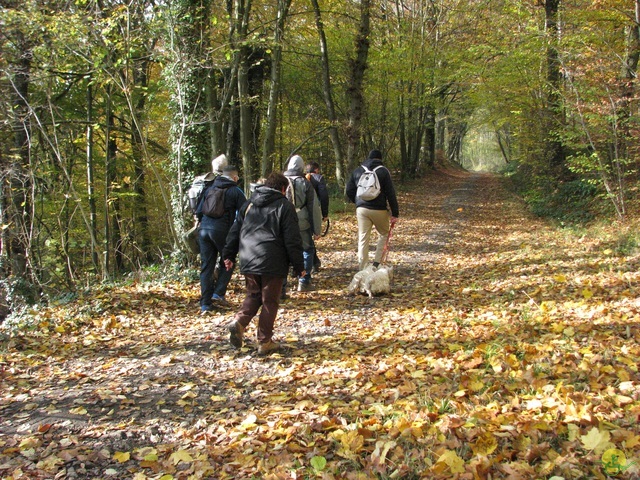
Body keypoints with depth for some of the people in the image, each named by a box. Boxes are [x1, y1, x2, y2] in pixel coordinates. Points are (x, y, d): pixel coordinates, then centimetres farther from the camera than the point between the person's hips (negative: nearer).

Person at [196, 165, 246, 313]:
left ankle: (205, 303, 7)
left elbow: (198, 212, 17)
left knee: (206, 266, 8)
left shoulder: (209, 189, 16)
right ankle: (218, 293, 0)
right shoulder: (236, 191, 3)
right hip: (222, 231, -4)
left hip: (204, 230, 4)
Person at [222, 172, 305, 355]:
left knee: (253, 295, 20)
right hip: (273, 264, -4)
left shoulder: (249, 204, 14)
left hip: (248, 261, 5)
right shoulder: (284, 206, -1)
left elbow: (235, 231, 15)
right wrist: (299, 266, 0)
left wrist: (229, 255, 21)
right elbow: (292, 240, -5)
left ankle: (239, 322, -4)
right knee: (270, 301, 5)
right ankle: (264, 342, 8)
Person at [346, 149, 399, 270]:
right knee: (384, 234, 16)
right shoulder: (383, 171, -2)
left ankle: (363, 269, 7)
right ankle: (377, 263, 6)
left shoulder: (357, 171, 9)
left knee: (363, 239, 6)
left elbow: (349, 191, 11)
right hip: (379, 210, -3)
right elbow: (391, 194, -6)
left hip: (362, 209, 3)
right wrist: (395, 213, -4)